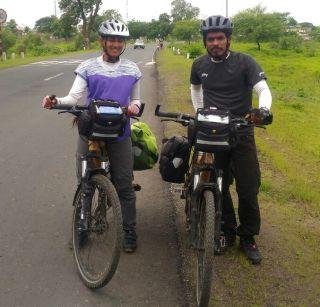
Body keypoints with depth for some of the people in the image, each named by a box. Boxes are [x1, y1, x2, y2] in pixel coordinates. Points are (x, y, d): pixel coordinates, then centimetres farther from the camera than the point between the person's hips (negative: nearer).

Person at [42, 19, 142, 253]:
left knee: (124, 187, 4)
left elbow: (136, 99, 16)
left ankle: (129, 233, 17)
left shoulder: (132, 70, 8)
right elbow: (74, 97, -7)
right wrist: (55, 102, -27)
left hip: (120, 136, 1)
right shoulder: (88, 68, 1)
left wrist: (134, 107, -7)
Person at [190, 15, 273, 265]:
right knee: (219, 188, 6)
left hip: (241, 133, -2)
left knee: (248, 189, -1)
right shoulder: (200, 65, 5)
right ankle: (227, 232, 24)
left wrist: (263, 109, -37)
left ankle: (248, 237, 16)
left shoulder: (245, 62, -7)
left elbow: (264, 89, -17)